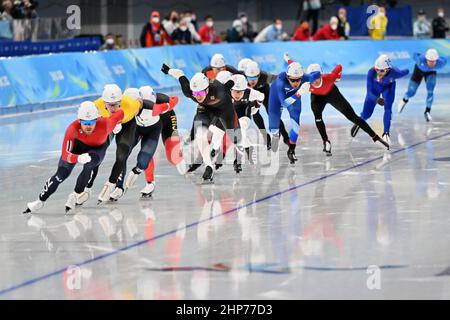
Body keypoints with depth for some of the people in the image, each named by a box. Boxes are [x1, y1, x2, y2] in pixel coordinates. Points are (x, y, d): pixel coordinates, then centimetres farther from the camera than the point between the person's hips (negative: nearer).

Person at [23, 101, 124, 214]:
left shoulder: (105, 125, -42)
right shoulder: (72, 129, -40)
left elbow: (121, 113, -24)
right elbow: (65, 155, -40)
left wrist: (116, 125, -4)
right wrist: (78, 158, -59)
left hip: (98, 147, 0)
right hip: (79, 143, 0)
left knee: (89, 166, -29)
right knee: (62, 173, -4)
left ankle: (75, 196, -9)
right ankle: (40, 201, 11)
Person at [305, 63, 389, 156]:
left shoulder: (328, 78, -40)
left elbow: (339, 67, -23)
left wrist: (337, 77, -8)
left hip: (332, 93, -1)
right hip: (317, 96, 1)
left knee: (352, 116, -2)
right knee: (317, 117, -27)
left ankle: (376, 137, 5)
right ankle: (326, 142, -10)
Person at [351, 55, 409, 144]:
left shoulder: (394, 72, -41)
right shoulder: (371, 72, -40)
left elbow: (406, 72, -18)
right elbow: (369, 91, -34)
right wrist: (376, 99, -52)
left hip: (388, 86, 0)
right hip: (375, 86, 0)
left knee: (388, 109, -21)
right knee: (366, 114, 5)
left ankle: (386, 133, -5)